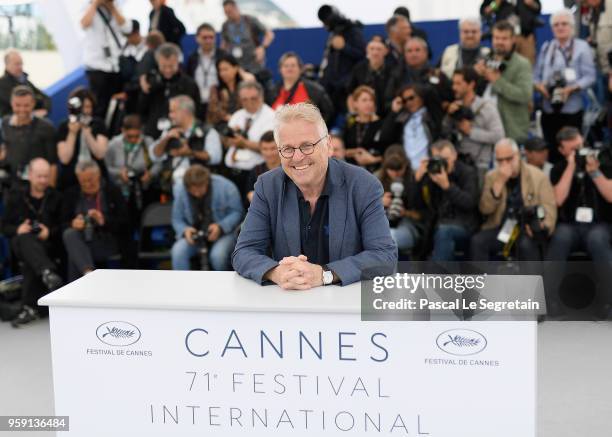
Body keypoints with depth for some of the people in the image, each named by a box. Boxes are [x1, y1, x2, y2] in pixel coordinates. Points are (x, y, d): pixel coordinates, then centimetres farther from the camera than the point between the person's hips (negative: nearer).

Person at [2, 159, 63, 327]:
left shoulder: (56, 198, 13)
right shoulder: (15, 196, 13)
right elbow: (5, 226, 10)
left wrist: (50, 232, -13)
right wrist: (17, 230, -12)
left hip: (47, 244, 0)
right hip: (20, 243, 0)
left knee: (31, 259, -36)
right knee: (26, 239, -38)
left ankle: (30, 307, -39)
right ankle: (48, 273, -63)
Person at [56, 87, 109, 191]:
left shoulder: (98, 124, 3)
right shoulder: (64, 126, 1)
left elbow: (101, 154, -9)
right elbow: (65, 159, -8)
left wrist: (87, 132, -15)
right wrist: (72, 133, -13)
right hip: (70, 179, 0)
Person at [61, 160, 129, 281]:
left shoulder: (113, 192, 6)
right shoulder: (71, 194, 13)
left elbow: (124, 223, 0)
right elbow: (63, 224, 11)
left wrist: (104, 220, -19)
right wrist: (73, 224, -13)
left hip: (108, 242, -3)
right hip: (82, 242, 3)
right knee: (69, 234, -33)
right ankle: (89, 273, -46)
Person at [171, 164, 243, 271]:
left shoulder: (225, 187, -15)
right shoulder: (179, 190, -9)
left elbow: (237, 212, -7)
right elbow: (177, 219, 2)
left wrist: (221, 227, -23)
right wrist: (185, 230, -20)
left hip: (223, 233, -2)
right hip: (194, 235, 2)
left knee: (218, 255, -33)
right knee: (178, 251, -28)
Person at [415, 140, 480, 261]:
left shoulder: (468, 173, 2)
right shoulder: (430, 174, 9)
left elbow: (470, 203, -14)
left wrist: (447, 186, -26)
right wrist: (418, 178, -12)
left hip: (464, 227, -3)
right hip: (437, 227, 3)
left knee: (443, 231, -35)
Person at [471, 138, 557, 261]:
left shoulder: (538, 176, 2)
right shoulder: (492, 176, 9)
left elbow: (549, 209, -2)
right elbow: (485, 209, -3)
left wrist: (540, 227, -24)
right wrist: (499, 182, -13)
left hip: (527, 230, -2)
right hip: (501, 229, 2)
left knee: (526, 244, -36)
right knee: (478, 241, -27)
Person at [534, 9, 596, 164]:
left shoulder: (582, 47, -3)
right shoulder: (546, 47, 11)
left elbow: (590, 76, -8)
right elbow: (536, 75, 11)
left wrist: (571, 88, -21)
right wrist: (539, 86, -11)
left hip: (572, 109, -4)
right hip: (549, 109, 4)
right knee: (551, 151, 8)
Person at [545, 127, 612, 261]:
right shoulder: (558, 169, 8)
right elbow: (558, 200, -9)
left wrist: (594, 171, -15)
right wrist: (571, 167, -10)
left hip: (598, 225, -1)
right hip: (569, 225, 1)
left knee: (597, 240, -36)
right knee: (560, 237, -34)